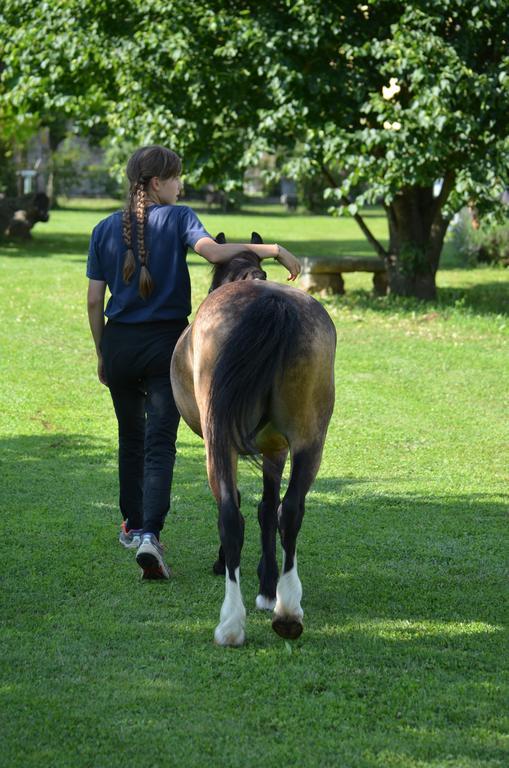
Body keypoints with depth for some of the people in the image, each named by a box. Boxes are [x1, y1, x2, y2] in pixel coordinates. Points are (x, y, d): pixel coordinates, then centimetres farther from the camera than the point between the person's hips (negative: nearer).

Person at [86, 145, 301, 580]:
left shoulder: (105, 230, 6)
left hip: (120, 343, 4)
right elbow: (213, 251, -24)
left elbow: (94, 302, 5)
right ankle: (150, 533, -25)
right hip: (166, 344, -4)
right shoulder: (178, 218, -5)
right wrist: (274, 250, -19)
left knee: (131, 435, 22)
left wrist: (102, 356, 14)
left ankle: (132, 524, 35)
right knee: (160, 444, -6)